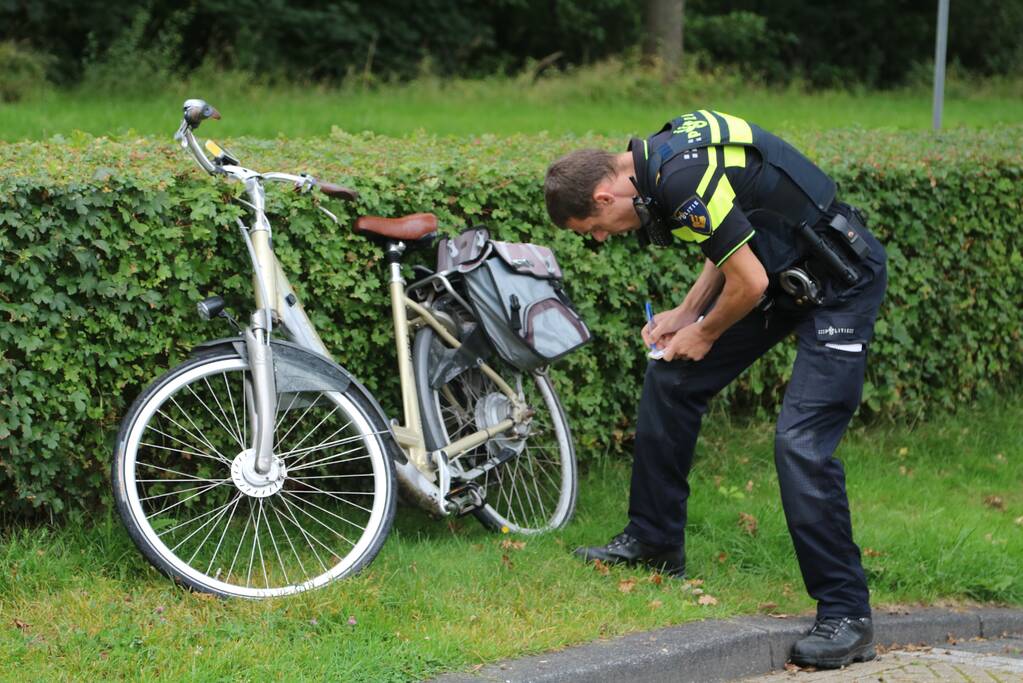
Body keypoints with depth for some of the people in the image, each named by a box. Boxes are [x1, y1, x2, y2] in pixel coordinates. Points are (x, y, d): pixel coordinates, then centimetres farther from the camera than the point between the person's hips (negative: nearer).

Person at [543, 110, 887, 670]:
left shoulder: (684, 181, -28)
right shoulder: (661, 157, 3)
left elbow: (749, 282, -24)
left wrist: (703, 335, -7)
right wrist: (685, 314, 8)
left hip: (839, 282, -10)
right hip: (783, 271, 10)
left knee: (801, 444, -18)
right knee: (670, 380, 12)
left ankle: (846, 615, -10)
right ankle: (654, 541, 25)